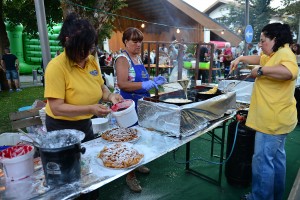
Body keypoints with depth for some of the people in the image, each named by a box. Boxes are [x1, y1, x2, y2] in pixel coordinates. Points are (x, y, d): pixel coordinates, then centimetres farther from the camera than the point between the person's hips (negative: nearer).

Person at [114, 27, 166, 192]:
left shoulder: (138, 57, 13)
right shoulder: (122, 59, -14)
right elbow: (122, 84, -24)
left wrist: (154, 80, 7)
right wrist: (145, 85, -29)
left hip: (142, 104, 9)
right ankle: (130, 175, 15)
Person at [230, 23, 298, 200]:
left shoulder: (284, 53, -17)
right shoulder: (275, 55, 14)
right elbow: (260, 59, 31)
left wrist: (261, 71, -27)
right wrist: (241, 59, 16)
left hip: (273, 120, -11)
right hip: (276, 119, 11)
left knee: (262, 161, -2)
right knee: (276, 156, 21)